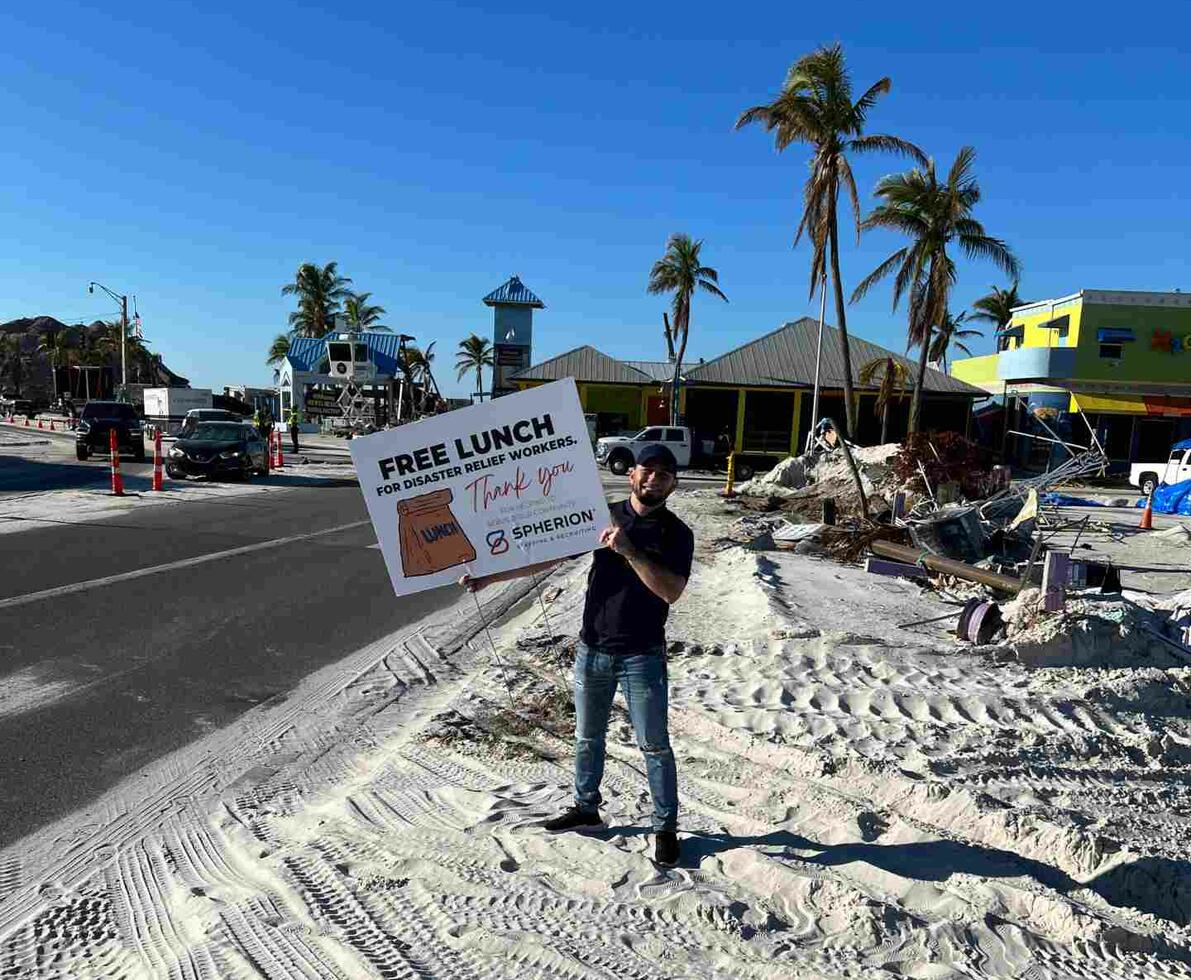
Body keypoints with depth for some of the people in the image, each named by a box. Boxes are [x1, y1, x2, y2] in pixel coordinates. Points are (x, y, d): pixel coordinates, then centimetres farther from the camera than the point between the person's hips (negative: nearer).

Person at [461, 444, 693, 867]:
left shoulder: (676, 533, -7)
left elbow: (670, 591, -21)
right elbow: (547, 555, 0)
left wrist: (627, 550, -29)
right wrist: (490, 576, -7)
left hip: (642, 656, -3)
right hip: (592, 649, 4)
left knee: (654, 745, 6)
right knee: (588, 737, 18)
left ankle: (666, 828, 22)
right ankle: (586, 808, 38)